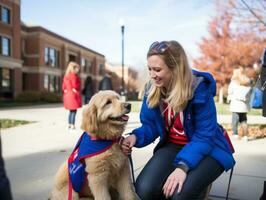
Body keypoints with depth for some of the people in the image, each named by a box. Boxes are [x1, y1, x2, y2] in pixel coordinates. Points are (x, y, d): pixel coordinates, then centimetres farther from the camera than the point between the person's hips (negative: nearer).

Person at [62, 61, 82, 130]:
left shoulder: (66, 75, 16)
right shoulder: (73, 75, -11)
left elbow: (63, 87, 17)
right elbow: (75, 85, -20)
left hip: (67, 95, 9)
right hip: (74, 95, -9)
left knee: (71, 111, 14)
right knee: (74, 111, -6)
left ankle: (69, 124, 17)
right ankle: (72, 125, -8)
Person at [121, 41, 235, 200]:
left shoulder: (200, 89, -21)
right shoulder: (152, 89, -6)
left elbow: (204, 136, -22)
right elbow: (151, 126, 0)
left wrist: (183, 166, -35)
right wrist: (136, 137, -23)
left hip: (206, 149, -4)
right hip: (173, 145, 4)